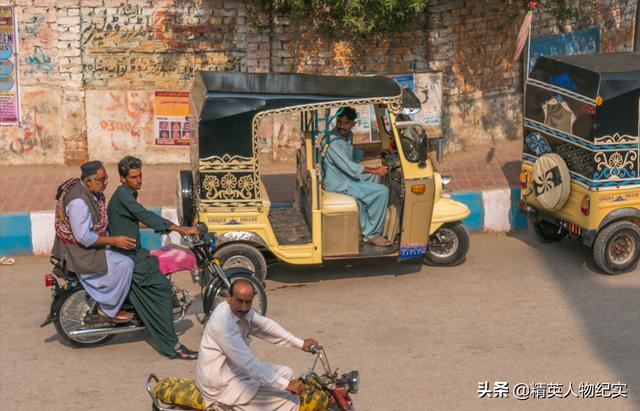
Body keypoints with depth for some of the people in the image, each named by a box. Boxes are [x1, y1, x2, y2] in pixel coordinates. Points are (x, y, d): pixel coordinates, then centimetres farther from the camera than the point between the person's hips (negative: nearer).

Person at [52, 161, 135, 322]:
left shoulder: (90, 192, 3)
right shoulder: (78, 201, -29)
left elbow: (97, 221, 19)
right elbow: (83, 237, -29)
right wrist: (114, 240, -25)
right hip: (79, 252, -11)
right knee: (124, 265, -18)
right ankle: (109, 308, -6)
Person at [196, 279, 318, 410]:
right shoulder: (223, 322, -29)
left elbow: (266, 325, 14)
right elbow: (247, 362, -31)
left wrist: (300, 343, 11)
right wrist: (285, 384, -29)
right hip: (223, 385, -10)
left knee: (286, 373, 16)